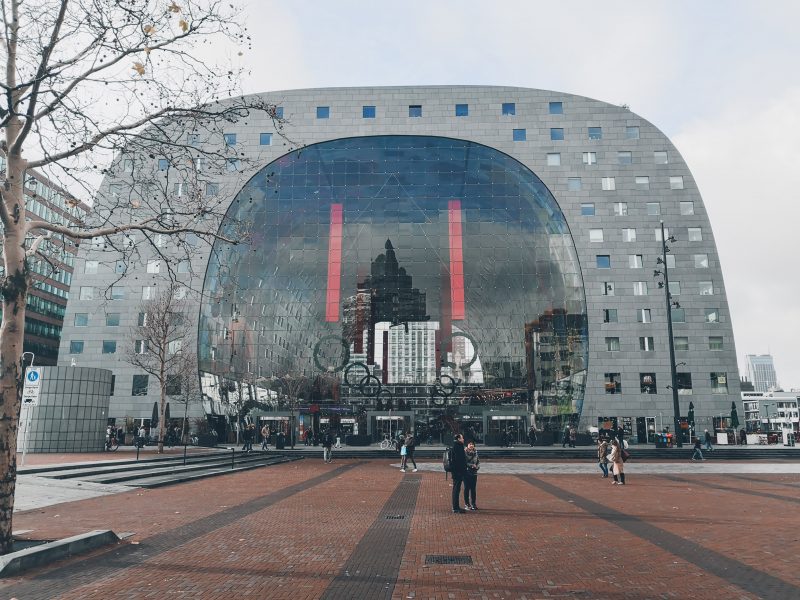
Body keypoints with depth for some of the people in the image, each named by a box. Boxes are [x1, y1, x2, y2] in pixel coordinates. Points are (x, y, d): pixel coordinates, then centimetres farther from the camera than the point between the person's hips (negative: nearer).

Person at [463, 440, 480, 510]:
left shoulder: (475, 452, 8)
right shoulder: (464, 452, -8)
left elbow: (478, 461, 14)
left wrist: (477, 466, -5)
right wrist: (471, 465, -17)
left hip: (474, 473, 4)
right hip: (466, 472, -4)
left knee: (473, 489, 9)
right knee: (467, 488, 2)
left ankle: (473, 504, 18)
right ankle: (466, 504, 10)